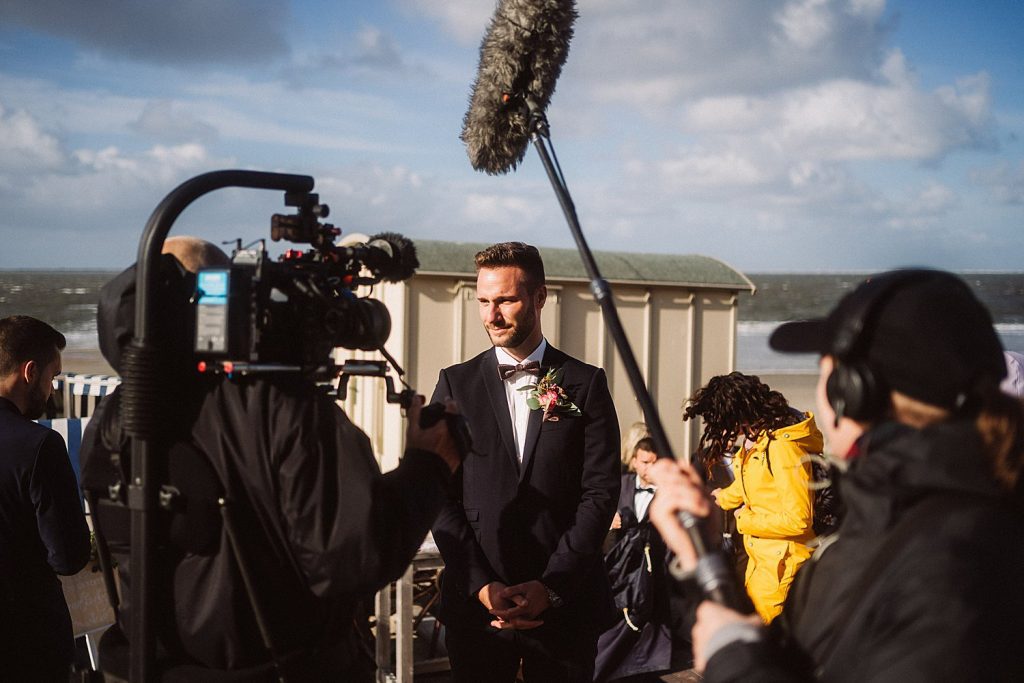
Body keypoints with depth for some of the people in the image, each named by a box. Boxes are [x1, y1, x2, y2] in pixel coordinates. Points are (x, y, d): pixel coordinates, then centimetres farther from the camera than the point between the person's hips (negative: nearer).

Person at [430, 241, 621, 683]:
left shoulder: (586, 384, 3)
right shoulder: (456, 384, 5)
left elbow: (601, 492, -2)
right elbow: (441, 496, 1)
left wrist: (551, 585, -10)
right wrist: (482, 585, -9)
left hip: (565, 601, -1)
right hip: (475, 602, 1)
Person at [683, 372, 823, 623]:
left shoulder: (782, 447, -22)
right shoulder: (752, 444, 6)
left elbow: (798, 519, -25)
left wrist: (745, 520, -13)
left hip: (782, 564, -9)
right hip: (758, 559, 9)